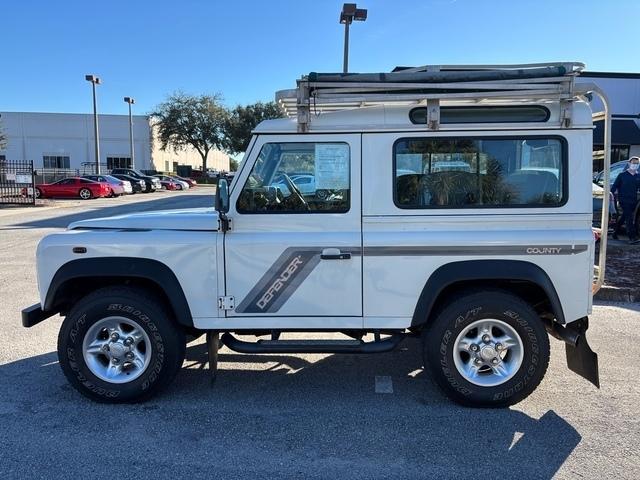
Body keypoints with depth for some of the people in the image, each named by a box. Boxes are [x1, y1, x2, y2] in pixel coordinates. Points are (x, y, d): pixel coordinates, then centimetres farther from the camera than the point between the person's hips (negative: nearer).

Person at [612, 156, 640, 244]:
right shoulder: (622, 175, -2)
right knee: (629, 218, -13)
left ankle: (615, 233, 29)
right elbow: (615, 186, 0)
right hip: (624, 200, -5)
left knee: (623, 217, 15)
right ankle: (632, 237, -17)